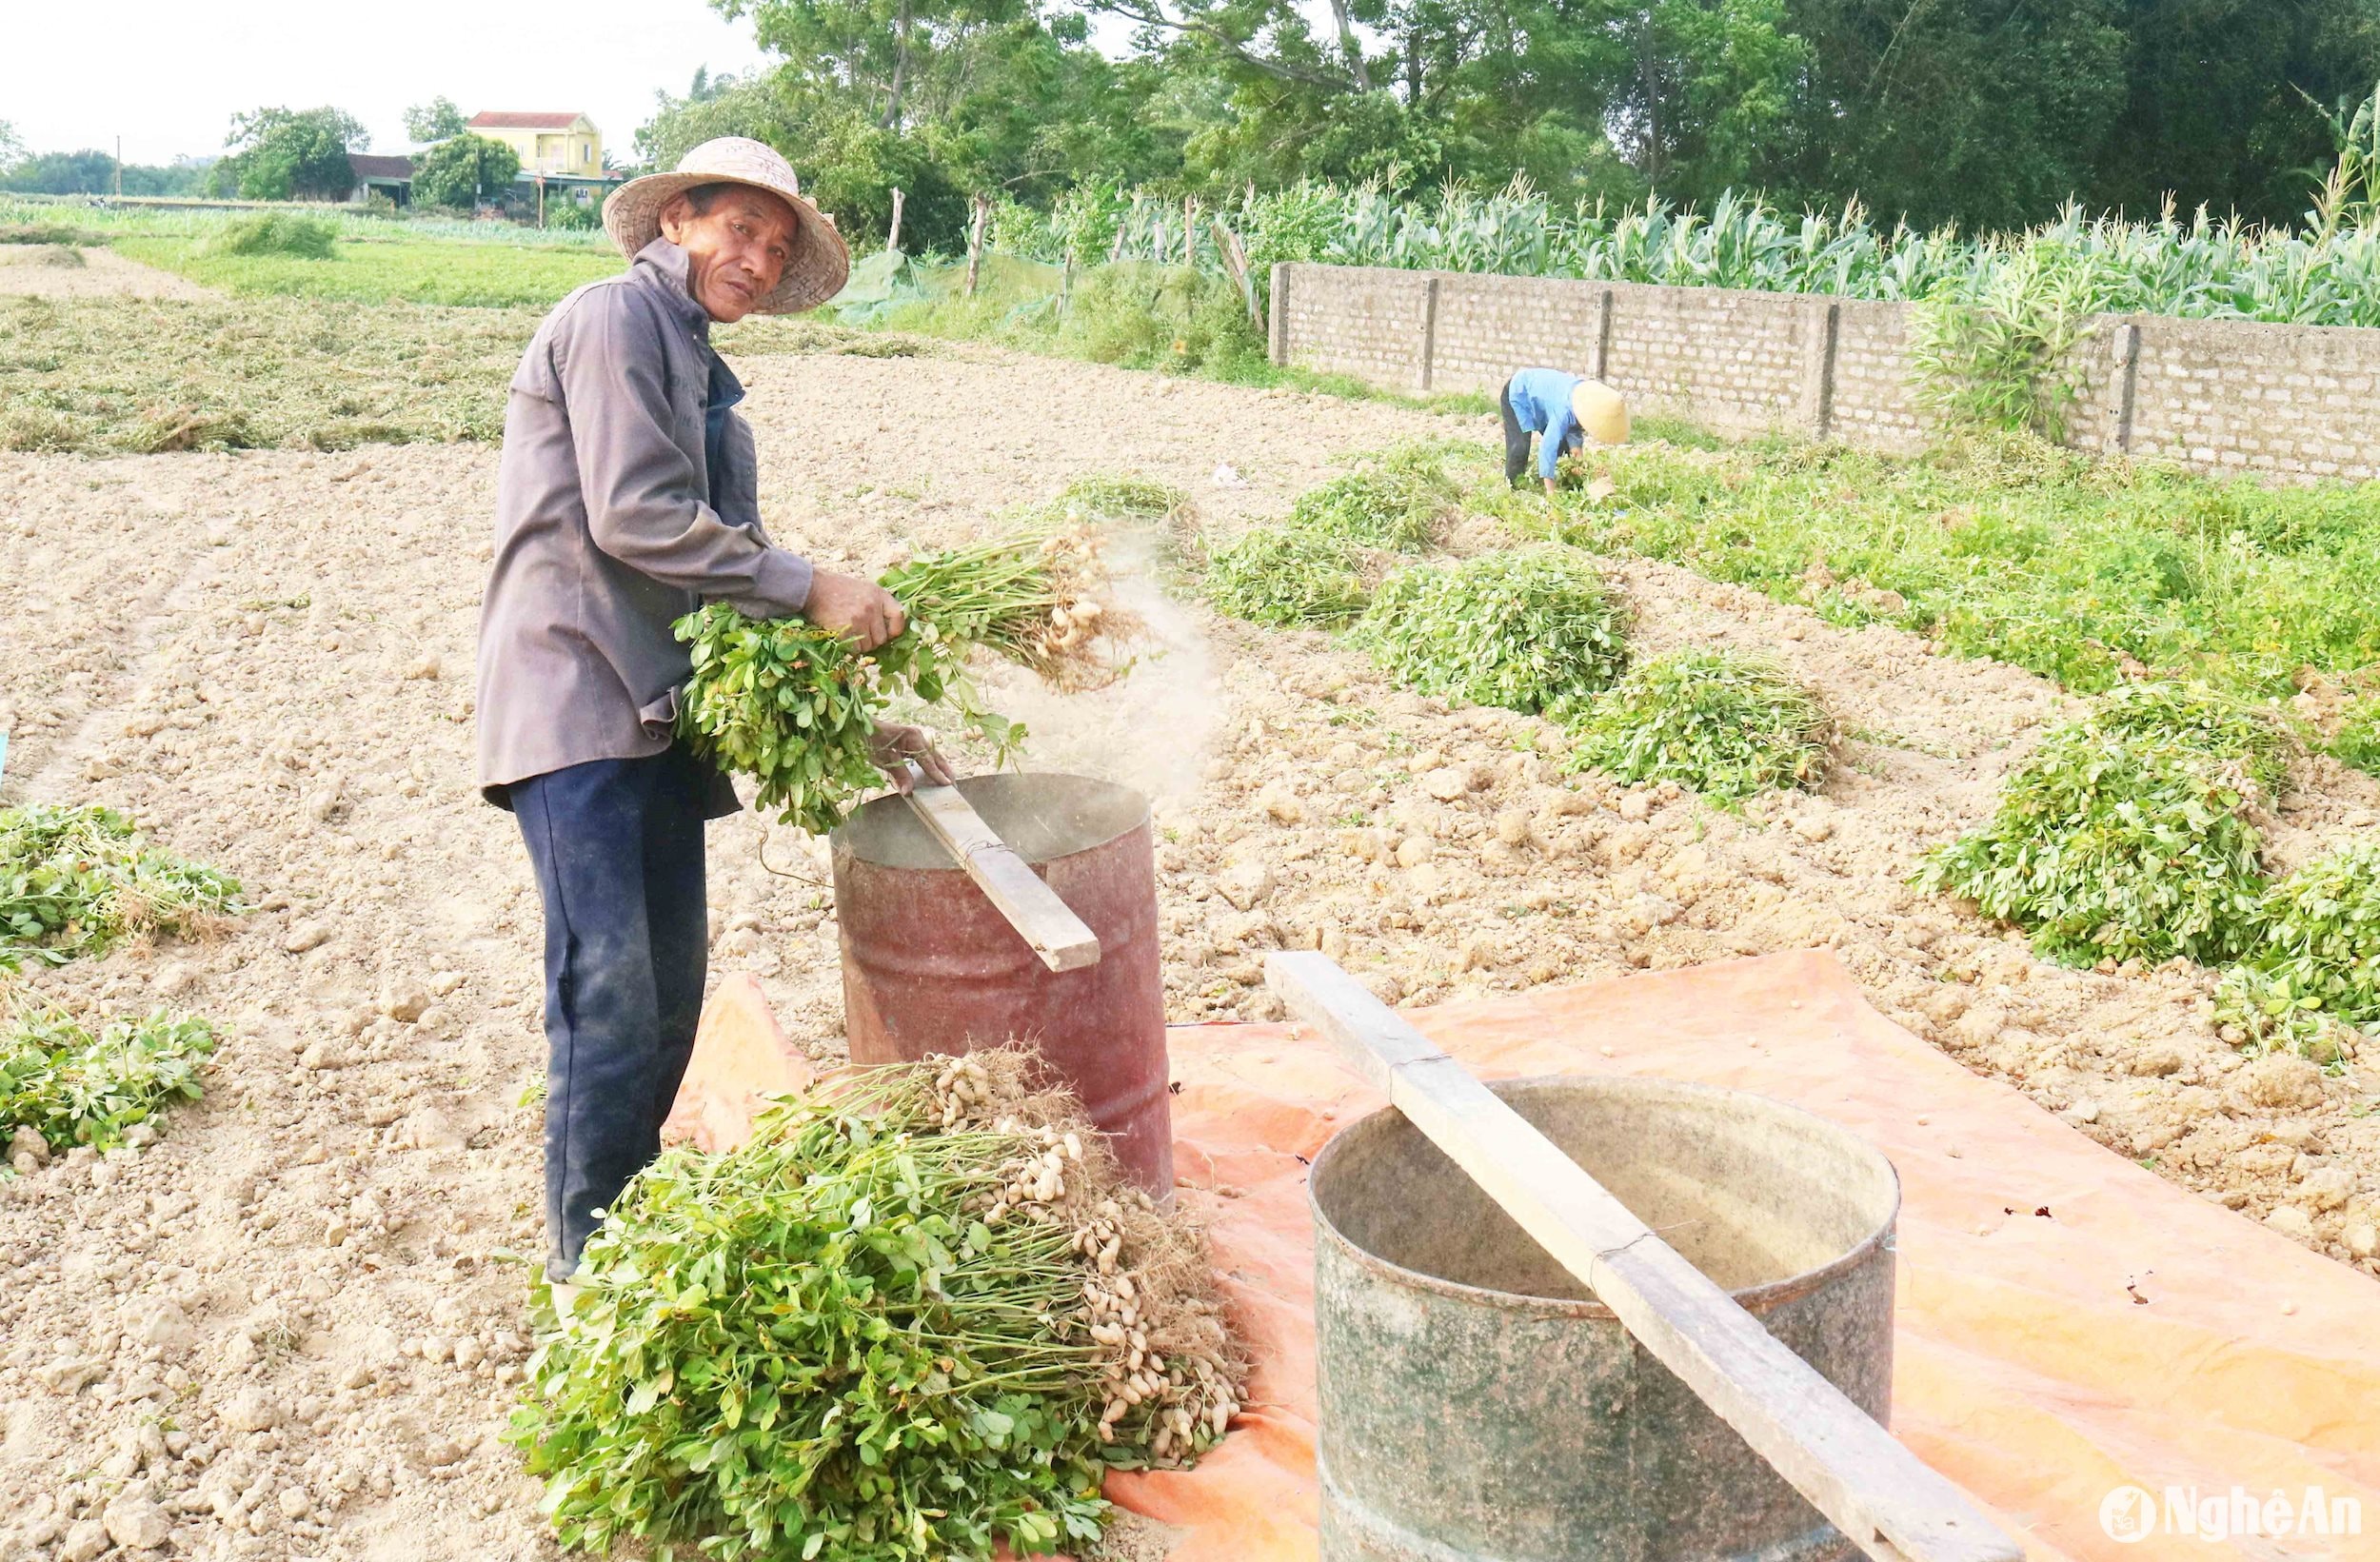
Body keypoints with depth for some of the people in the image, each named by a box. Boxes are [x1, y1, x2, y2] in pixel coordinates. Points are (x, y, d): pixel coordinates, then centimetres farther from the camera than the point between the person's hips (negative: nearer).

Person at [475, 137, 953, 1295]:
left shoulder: (704, 380, 22)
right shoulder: (618, 317, -4)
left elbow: (729, 575, 20)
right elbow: (632, 516, -16)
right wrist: (809, 587, -13)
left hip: (658, 715, 9)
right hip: (576, 703, -9)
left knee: (672, 990, 12)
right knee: (610, 1003, -8)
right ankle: (586, 1276, 4)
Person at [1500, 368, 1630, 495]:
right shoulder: (1565, 411, -44)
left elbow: (1574, 427, -6)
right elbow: (1548, 446, -44)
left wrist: (1575, 447, -26)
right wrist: (1550, 490, -42)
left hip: (1540, 390, 8)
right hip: (1518, 393, -8)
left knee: (1563, 444, 1)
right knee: (1520, 447, -18)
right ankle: (1513, 487, -1)